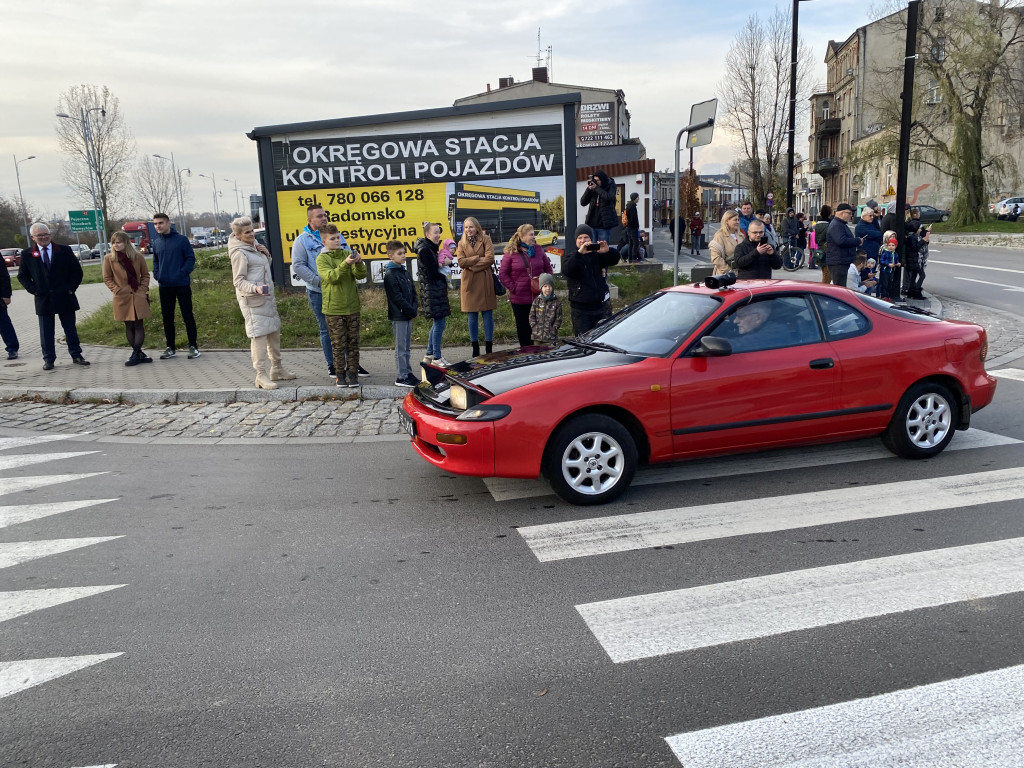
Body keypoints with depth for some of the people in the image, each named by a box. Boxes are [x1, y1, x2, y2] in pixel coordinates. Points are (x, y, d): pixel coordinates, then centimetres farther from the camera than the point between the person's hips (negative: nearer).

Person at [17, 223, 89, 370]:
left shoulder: (65, 250, 2)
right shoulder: (27, 254, 4)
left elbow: (77, 271, 4)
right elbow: (22, 276, 9)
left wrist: (71, 288, -6)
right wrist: (34, 290, -4)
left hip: (65, 297, 0)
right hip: (43, 299, 0)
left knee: (70, 329, 8)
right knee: (46, 331, 5)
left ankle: (76, 355, 17)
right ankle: (48, 359, 11)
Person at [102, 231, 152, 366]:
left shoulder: (137, 256, 1)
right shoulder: (109, 258, -1)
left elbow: (145, 275, 10)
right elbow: (107, 278, 5)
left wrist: (143, 289, -3)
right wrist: (117, 290, -6)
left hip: (138, 297, 0)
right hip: (122, 298, 0)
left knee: (139, 325, -5)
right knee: (129, 326, 4)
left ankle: (136, 355, -3)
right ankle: (139, 354, 11)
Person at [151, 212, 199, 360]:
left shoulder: (181, 239, -5)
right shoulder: (156, 242, 9)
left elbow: (191, 258, -6)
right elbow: (156, 261, 19)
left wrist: (181, 273, -17)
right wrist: (156, 274, 2)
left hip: (182, 285, -5)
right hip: (164, 286, 5)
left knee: (187, 316, -1)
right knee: (167, 317, 9)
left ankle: (193, 346, 7)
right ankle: (170, 347, 18)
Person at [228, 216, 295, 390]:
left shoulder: (254, 246, 15)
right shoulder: (239, 253, -12)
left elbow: (265, 267, 27)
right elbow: (238, 281, -15)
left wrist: (266, 255, 6)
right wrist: (255, 288, -32)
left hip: (267, 297, 9)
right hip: (252, 299, -9)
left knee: (274, 332, 15)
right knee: (259, 335, -12)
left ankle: (276, 370, 28)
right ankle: (261, 376, -10)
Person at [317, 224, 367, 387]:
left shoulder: (348, 253, 5)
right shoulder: (322, 259, -3)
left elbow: (361, 275, -4)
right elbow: (331, 277, -19)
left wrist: (359, 263, -24)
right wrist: (345, 264, -31)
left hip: (352, 307, 3)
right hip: (333, 308, -3)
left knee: (353, 343, 7)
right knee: (338, 344, 4)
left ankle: (352, 373, 15)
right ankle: (340, 374, 14)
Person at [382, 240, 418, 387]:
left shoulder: (405, 272, 14)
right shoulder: (390, 275, -12)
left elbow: (413, 292, 15)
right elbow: (397, 297, -17)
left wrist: (415, 308, -2)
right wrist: (413, 311, -14)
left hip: (408, 315, 8)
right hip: (398, 315, -8)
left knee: (407, 347, 13)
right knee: (401, 347, -4)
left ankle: (408, 373, 21)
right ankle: (402, 377, 0)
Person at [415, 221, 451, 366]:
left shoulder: (431, 248, 15)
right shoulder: (425, 250, -16)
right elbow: (432, 273, -19)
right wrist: (445, 276, -2)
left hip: (436, 290, 10)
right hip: (432, 290, -10)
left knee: (437, 322, 15)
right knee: (439, 323, -7)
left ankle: (429, 354, 24)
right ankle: (436, 357, 0)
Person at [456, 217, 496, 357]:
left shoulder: (485, 239, 2)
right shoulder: (461, 243, 9)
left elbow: (490, 259, -11)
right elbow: (461, 262, -5)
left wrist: (471, 264, -10)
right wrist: (478, 258, -11)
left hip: (485, 282, -2)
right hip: (469, 282, 2)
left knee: (488, 314, 3)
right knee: (472, 316, 5)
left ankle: (489, 349, 10)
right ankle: (475, 350, 13)